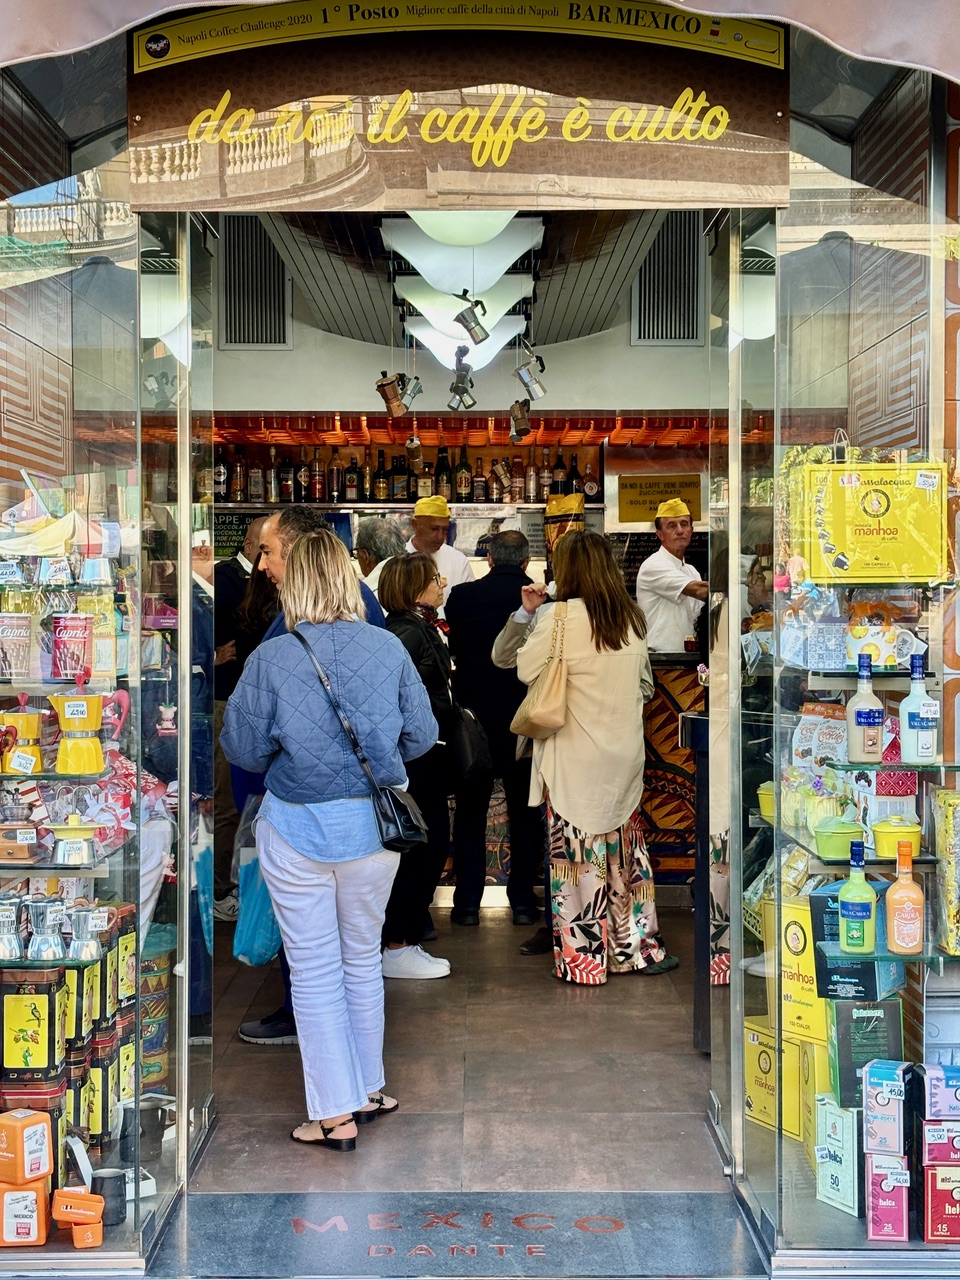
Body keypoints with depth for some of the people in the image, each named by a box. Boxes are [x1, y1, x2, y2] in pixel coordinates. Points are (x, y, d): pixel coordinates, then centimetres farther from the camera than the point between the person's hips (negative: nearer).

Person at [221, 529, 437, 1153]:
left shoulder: (270, 659, -15)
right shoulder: (389, 649, -8)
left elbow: (244, 749, -7)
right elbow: (422, 735, 0)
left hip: (297, 832, -3)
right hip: (373, 825, 3)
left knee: (315, 970, 8)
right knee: (362, 959, 19)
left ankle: (335, 1114, 13)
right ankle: (368, 1092, 31)